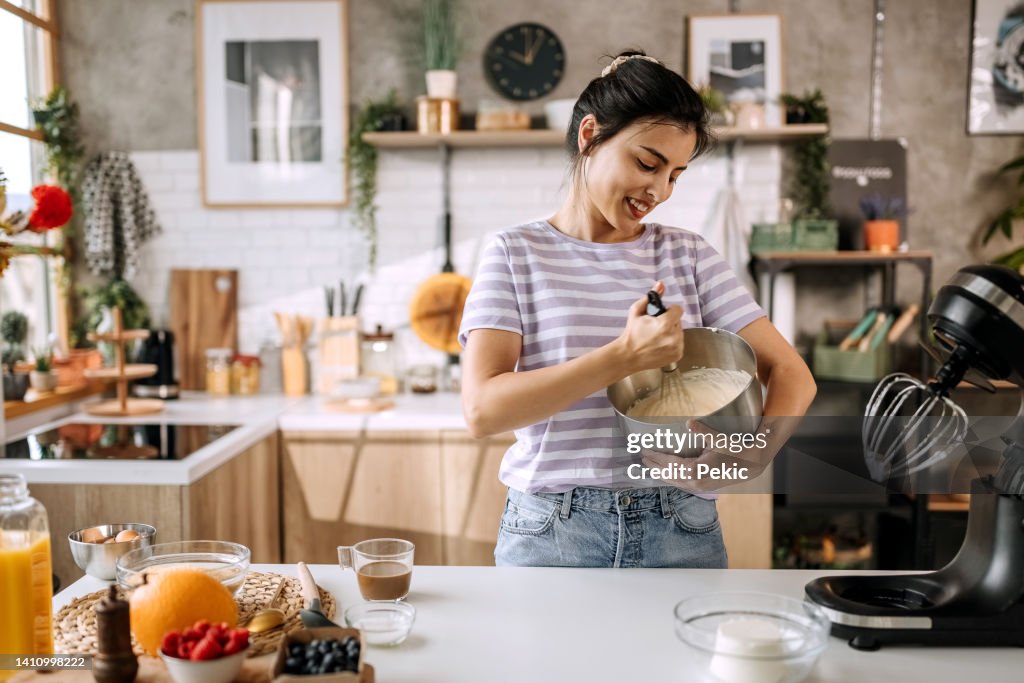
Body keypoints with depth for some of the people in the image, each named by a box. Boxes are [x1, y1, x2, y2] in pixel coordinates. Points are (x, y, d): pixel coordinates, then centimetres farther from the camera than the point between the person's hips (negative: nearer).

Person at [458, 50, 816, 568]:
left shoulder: (688, 255, 6)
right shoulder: (517, 254, -2)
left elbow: (790, 374, 2)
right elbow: (482, 410, -15)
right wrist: (624, 356, -23)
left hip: (681, 531, 3)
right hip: (551, 532, -2)